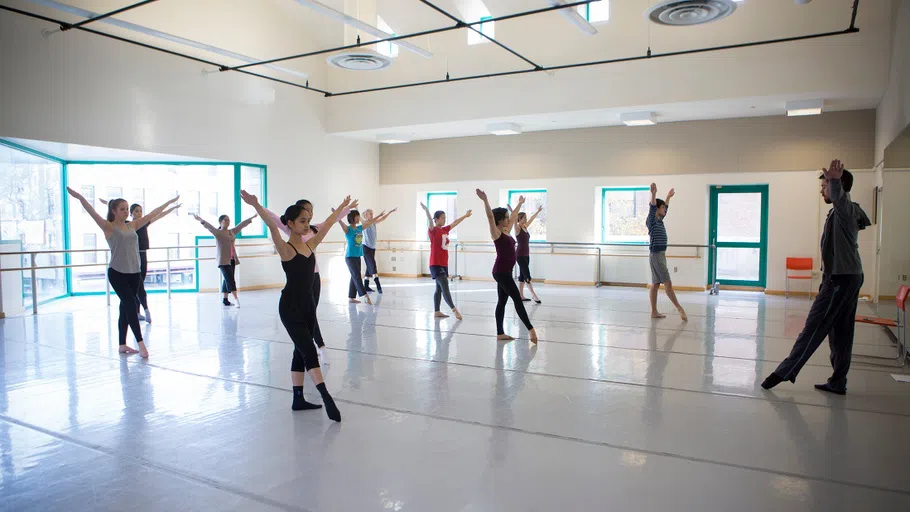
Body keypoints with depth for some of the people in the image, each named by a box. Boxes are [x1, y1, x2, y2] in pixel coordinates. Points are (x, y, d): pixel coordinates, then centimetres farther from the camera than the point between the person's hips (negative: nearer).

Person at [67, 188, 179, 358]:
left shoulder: (132, 226, 11)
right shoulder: (109, 227, -4)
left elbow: (152, 214, 14)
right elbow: (93, 213, -19)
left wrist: (169, 202, 17)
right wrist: (80, 197, -34)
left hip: (134, 273, 6)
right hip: (117, 273, -6)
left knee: (126, 307, 11)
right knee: (130, 305, -12)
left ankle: (122, 345, 18)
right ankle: (141, 343, -11)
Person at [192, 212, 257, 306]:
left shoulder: (232, 232, 13)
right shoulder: (217, 232, -5)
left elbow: (241, 225, 24)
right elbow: (209, 227, -21)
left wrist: (251, 218, 34)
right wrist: (201, 220, -39)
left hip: (232, 260, 7)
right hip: (223, 260, -7)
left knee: (227, 280, 11)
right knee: (230, 279, -11)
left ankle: (225, 299, 17)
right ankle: (236, 299, -15)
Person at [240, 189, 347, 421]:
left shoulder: (310, 245, 8)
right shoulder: (286, 249, -11)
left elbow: (327, 225, 18)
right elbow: (272, 227, -27)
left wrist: (342, 206, 28)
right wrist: (256, 206, -43)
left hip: (308, 304, 8)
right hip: (290, 306, -8)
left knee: (301, 351, 13)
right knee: (309, 350, -12)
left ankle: (298, 398, 23)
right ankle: (326, 398, -14)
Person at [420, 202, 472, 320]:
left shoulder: (445, 230, 11)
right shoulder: (433, 231, -9)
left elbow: (455, 222, 24)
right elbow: (430, 221, -28)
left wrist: (465, 215, 36)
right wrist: (426, 210, -47)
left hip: (444, 264, 8)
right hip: (436, 264, -8)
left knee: (439, 288, 11)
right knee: (444, 287, -11)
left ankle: (437, 312, 16)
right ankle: (454, 310, -12)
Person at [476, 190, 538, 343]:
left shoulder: (506, 231, 13)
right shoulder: (496, 233, -10)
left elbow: (514, 216, 27)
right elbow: (490, 216, -24)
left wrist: (520, 203, 38)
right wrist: (485, 200, -35)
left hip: (505, 272, 9)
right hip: (501, 272, -9)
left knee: (502, 301, 9)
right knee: (517, 299, -8)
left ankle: (500, 333, 13)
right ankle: (530, 329, -6)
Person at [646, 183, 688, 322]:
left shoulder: (659, 220, 15)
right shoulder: (651, 221, -9)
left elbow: (665, 209, 33)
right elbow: (652, 208, -26)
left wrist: (668, 197, 43)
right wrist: (653, 194, -40)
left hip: (660, 255, 9)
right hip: (656, 256, -9)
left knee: (655, 284, 7)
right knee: (668, 283, -9)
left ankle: (654, 312, 8)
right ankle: (680, 309, -8)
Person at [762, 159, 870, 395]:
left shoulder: (844, 209, -15)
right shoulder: (853, 210, 14)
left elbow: (840, 196, -40)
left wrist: (835, 181, -62)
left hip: (839, 279, -10)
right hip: (851, 277, 10)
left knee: (814, 328, -7)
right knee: (841, 332, 10)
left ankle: (785, 372, -3)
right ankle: (838, 382, 15)